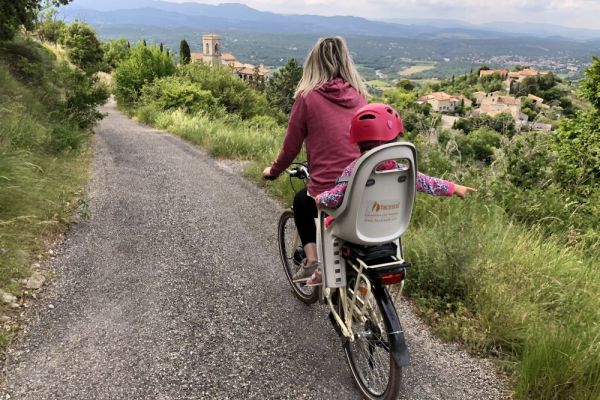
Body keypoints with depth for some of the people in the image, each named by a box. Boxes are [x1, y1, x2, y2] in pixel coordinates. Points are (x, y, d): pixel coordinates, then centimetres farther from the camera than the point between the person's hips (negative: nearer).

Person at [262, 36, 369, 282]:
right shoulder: (359, 95, 7)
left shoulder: (308, 97, -5)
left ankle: (312, 262, 22)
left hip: (326, 192, -3)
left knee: (301, 202, 30)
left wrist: (273, 171, 21)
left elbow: (291, 146, 2)